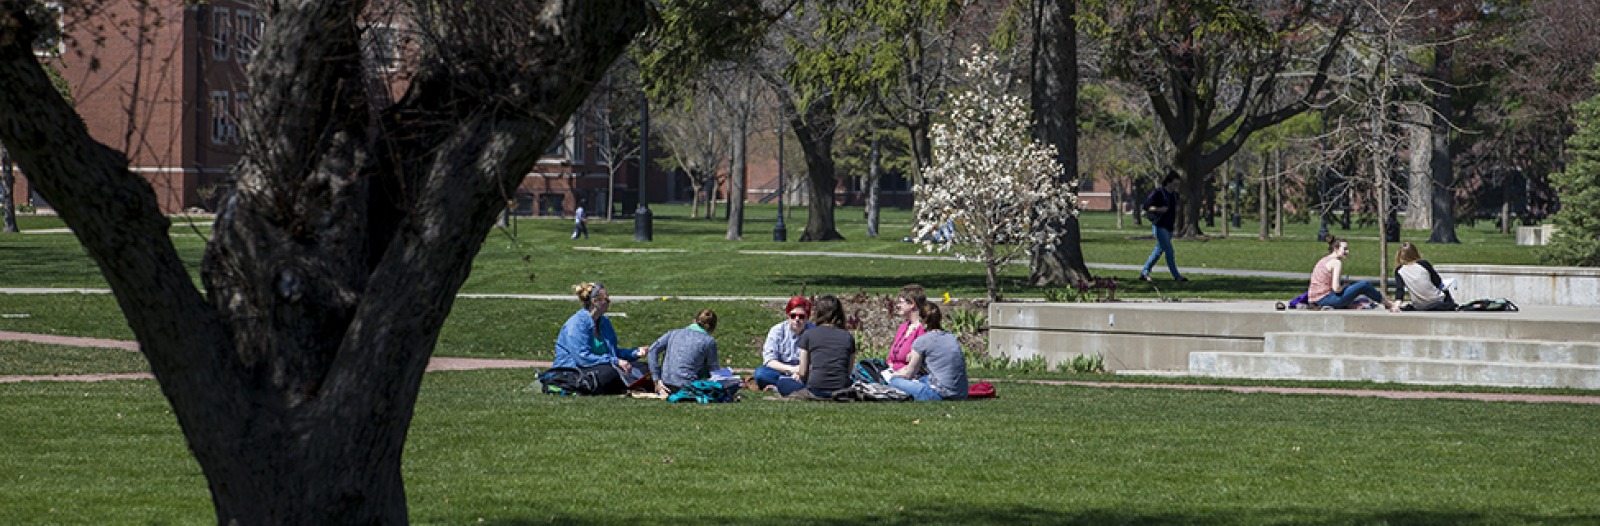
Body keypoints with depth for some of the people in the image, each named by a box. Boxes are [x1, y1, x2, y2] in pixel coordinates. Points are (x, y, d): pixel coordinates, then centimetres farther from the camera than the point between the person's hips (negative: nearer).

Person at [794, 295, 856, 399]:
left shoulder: (808, 334, 7)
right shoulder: (848, 337, 12)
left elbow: (803, 373, 9)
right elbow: (849, 372, 12)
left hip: (816, 390, -1)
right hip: (841, 389, 1)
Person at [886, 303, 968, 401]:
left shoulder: (922, 341, -5)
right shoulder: (952, 338, 13)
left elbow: (909, 373, 4)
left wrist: (894, 374, 27)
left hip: (940, 396, -7)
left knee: (894, 381, 4)